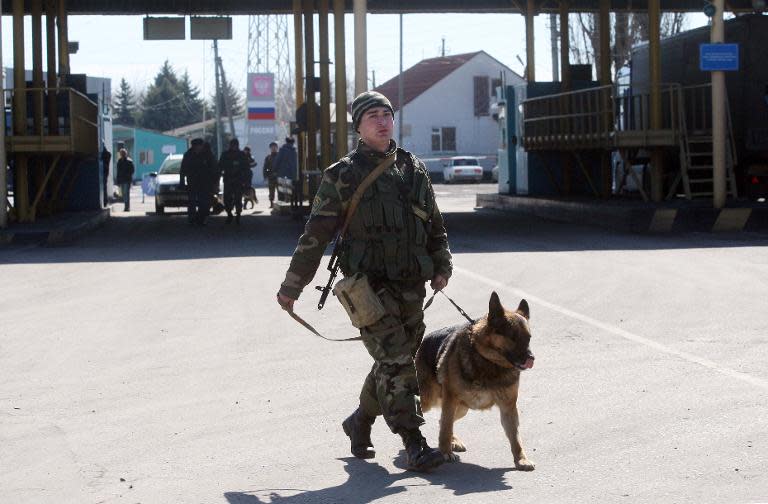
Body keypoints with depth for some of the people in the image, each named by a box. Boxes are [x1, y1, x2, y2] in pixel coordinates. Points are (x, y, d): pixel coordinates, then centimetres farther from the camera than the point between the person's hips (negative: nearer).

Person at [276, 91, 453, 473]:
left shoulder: (413, 169, 13)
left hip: (412, 285, 6)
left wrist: (441, 266, 10)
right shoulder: (342, 176, -2)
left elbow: (435, 224, 23)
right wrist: (291, 287, 2)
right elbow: (315, 236, 1)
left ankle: (360, 421, 33)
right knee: (395, 362, -12)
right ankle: (414, 445, -9)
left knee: (396, 362, 11)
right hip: (368, 285, -5)